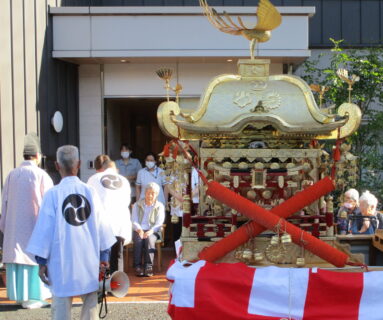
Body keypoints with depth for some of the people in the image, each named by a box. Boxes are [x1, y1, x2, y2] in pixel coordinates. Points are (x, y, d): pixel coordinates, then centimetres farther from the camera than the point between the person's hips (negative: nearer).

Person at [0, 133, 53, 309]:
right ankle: (31, 297, 5)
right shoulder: (41, 175, -11)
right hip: (33, 225, -5)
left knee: (16, 256, 11)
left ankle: (18, 294, 21)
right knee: (33, 256, 2)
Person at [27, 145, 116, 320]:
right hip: (89, 260, 3)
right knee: (90, 305, 14)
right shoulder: (90, 192, -4)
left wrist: (42, 261, 3)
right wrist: (104, 255, 12)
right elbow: (101, 225, 1)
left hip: (62, 261, -2)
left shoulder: (53, 194, -11)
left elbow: (45, 229, -7)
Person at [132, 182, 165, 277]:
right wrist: (139, 230, -20)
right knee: (138, 240, -33)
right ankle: (138, 267, -36)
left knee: (149, 239, -35)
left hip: (153, 232, -1)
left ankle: (148, 266, -41)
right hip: (139, 231, 1)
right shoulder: (137, 205, 12)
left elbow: (159, 223, -3)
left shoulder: (159, 206, 8)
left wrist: (151, 231, -24)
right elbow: (134, 220, 2)